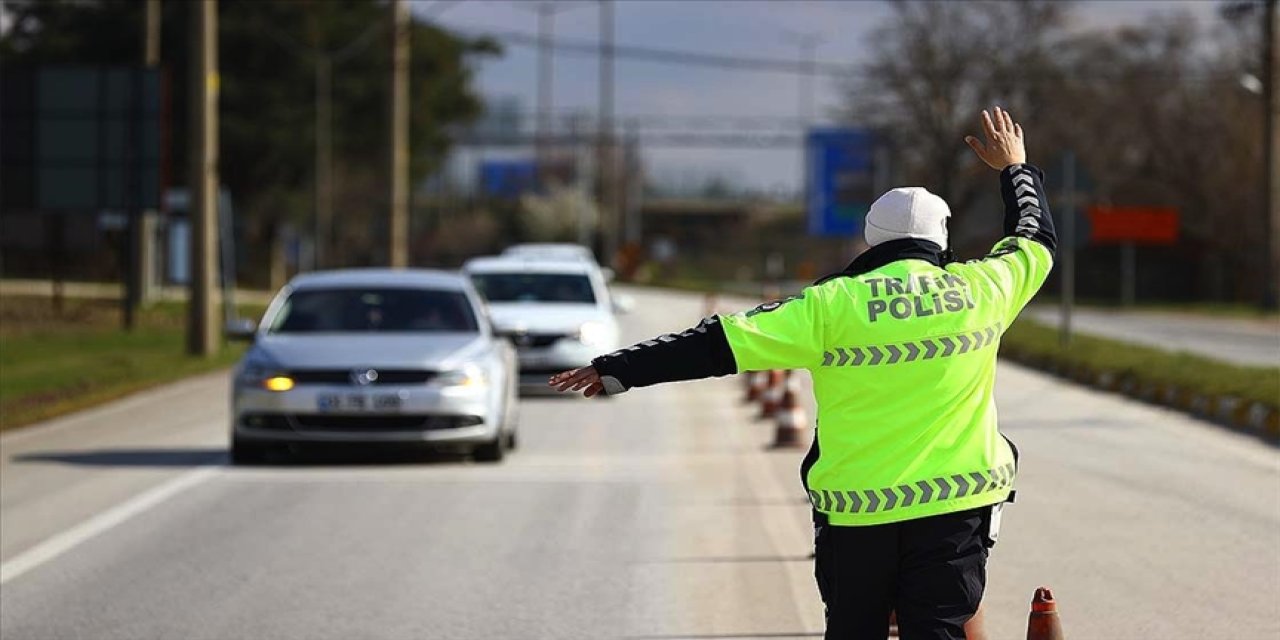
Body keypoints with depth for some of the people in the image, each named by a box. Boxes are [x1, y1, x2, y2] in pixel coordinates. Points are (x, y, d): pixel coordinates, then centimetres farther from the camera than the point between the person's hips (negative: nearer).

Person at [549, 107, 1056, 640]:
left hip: (855, 516, 0)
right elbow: (1036, 240, 23)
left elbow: (721, 344, -7)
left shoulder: (834, 304, -5)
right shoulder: (980, 289, 1)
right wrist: (1016, 168, 41)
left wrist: (616, 371, -1)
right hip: (953, 511, 1)